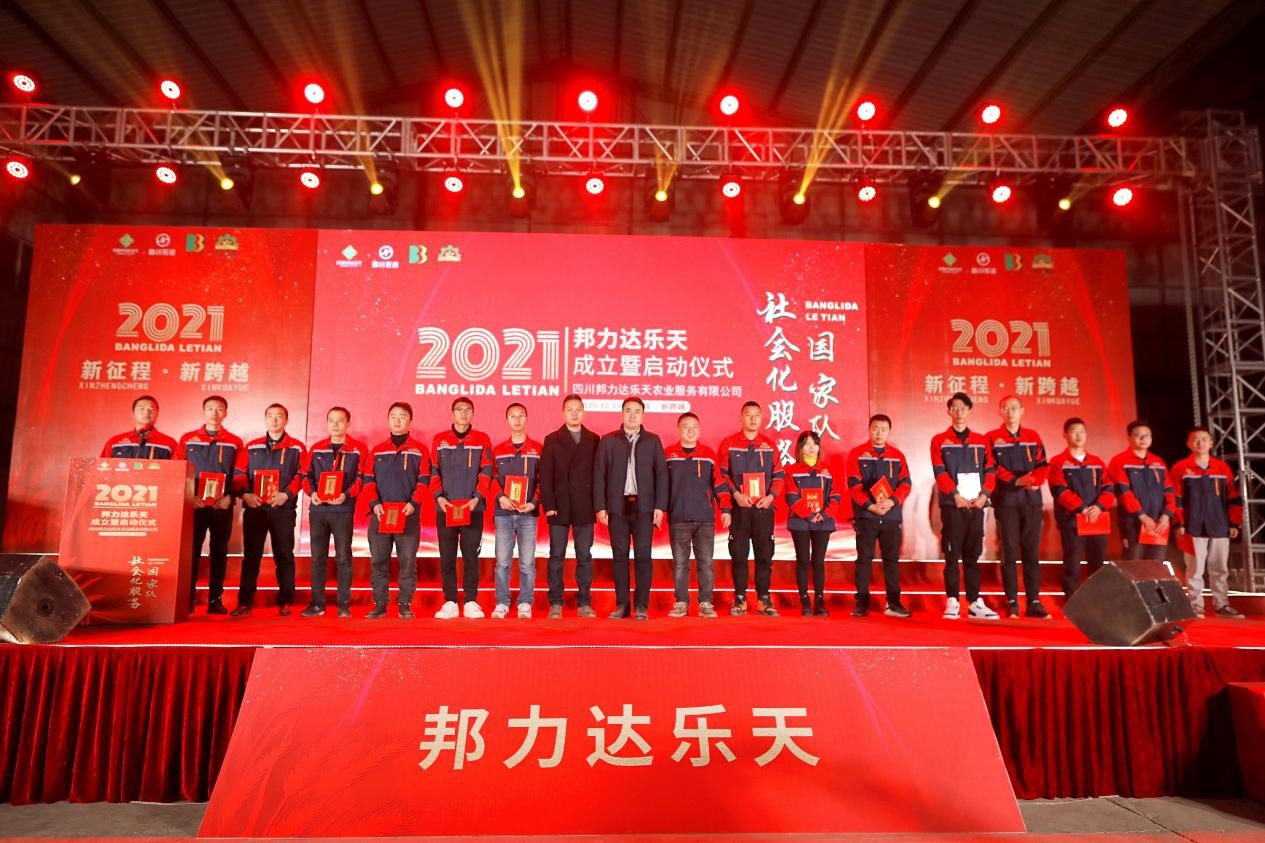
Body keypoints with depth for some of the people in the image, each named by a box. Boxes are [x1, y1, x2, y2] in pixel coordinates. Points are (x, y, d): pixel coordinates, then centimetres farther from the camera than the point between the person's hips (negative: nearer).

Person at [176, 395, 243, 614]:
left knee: (219, 552, 4)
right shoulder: (187, 439, 8)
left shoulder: (235, 443, 7)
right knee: (191, 551, 1)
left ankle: (216, 599, 10)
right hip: (194, 505, 0)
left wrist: (230, 497, -11)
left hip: (223, 506, 0)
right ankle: (188, 598, 9)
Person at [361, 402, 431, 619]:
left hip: (409, 514, -2)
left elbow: (424, 481, 0)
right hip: (380, 514, 2)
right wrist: (374, 503, -8)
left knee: (408, 561, 0)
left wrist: (413, 503, -15)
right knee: (378, 561, 4)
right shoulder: (377, 450, 13)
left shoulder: (420, 450, 6)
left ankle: (405, 604, 9)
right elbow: (367, 481, 7)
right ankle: (380, 604, 13)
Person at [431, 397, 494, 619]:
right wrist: (439, 496, -8)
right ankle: (450, 603, 10)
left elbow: (486, 472, 0)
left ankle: (471, 602, 7)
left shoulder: (482, 439, 6)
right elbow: (434, 472, 6)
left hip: (473, 508, -1)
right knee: (446, 557, 3)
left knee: (471, 556, 1)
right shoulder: (439, 440, 10)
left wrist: (477, 498, -12)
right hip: (445, 508, 1)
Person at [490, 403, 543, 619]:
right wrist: (500, 497, -11)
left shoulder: (537, 449, 7)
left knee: (527, 561, 0)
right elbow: (493, 478, 7)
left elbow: (542, 480, 3)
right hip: (503, 512, 2)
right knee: (502, 561, 2)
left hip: (528, 513, -1)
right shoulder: (498, 451, 12)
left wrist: (534, 502, -10)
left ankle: (525, 603, 8)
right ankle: (502, 603, 10)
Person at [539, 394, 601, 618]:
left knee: (584, 556, 4)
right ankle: (555, 603, 11)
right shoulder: (552, 440, 5)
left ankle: (584, 603, 12)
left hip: (585, 508, 1)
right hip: (559, 507, 0)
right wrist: (548, 505, -8)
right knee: (557, 556, 4)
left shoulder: (593, 440, 7)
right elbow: (545, 475, 0)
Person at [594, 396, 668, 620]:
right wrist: (600, 507, -3)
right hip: (617, 506, 1)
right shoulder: (608, 441, 7)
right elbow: (599, 474, 4)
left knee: (643, 556, 0)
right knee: (619, 556, 4)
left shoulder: (653, 441, 7)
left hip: (644, 507, 0)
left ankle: (641, 606, 7)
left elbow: (661, 474, 4)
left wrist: (660, 507, -4)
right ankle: (621, 605, 12)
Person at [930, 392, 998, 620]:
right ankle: (952, 603, 0)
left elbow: (990, 470, 7)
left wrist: (984, 494, -8)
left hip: (976, 504, 3)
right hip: (952, 504, -3)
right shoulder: (939, 441, 5)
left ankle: (975, 603, 11)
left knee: (973, 555, 7)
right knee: (952, 555, -3)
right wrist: (955, 494, -16)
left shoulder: (981, 441, 14)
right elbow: (939, 471, -5)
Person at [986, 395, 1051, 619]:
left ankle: (1034, 602, 9)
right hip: (1006, 499, -3)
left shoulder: (1033, 437, 14)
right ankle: (1011, 603, 3)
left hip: (1032, 499, 3)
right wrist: (1016, 480, -19)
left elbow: (1042, 464, 6)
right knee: (1009, 551, -2)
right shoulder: (992, 438, 4)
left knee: (1032, 551, 4)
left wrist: (1036, 481, -15)